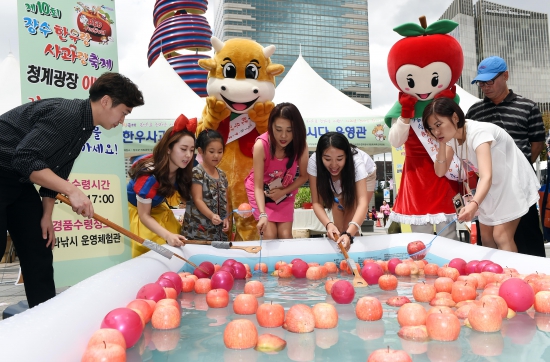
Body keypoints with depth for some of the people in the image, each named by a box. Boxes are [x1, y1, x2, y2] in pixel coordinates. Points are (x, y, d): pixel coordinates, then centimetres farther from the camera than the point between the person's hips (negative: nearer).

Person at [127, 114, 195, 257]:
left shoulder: (181, 170, -15)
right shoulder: (149, 176, -35)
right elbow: (144, 215, -27)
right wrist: (168, 235, -43)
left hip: (158, 210, 6)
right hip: (137, 212, -6)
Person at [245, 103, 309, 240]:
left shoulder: (301, 145, -23)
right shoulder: (261, 145, -32)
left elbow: (303, 176, -7)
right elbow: (258, 186, -30)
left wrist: (283, 192, -20)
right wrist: (263, 214, -43)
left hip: (285, 191, 2)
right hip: (262, 191, -2)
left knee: (285, 235, -6)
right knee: (270, 235, -11)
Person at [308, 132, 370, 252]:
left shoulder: (356, 161, -40)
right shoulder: (314, 162, -36)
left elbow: (362, 202, -47)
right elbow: (316, 202, -32)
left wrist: (349, 234, -62)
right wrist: (328, 224, -51)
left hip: (364, 177, -2)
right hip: (337, 183, 2)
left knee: (351, 212, -18)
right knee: (337, 208, -15)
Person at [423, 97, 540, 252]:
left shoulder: (478, 132, -31)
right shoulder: (452, 136, -8)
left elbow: (487, 176, -43)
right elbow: (440, 172, -6)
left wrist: (474, 204, -61)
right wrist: (442, 143, -20)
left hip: (514, 183, -8)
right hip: (493, 188, 8)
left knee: (501, 236, -16)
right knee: (486, 236, 9)